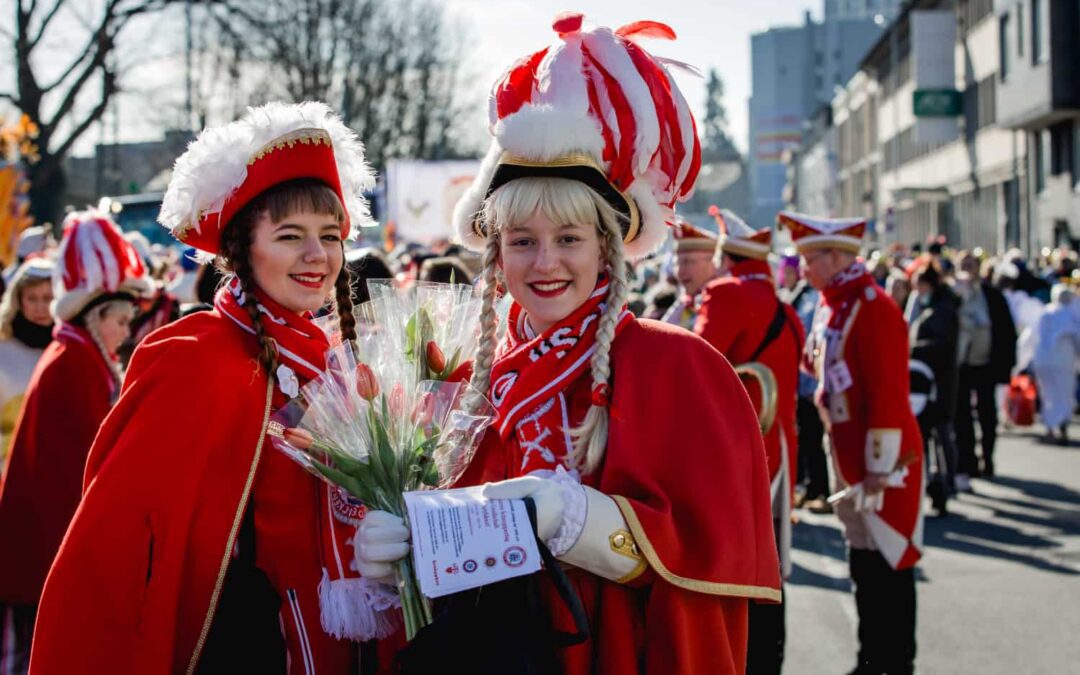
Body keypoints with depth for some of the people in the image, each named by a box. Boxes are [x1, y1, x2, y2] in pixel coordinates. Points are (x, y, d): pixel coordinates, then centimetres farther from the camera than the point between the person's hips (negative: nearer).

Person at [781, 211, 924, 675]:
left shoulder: (874, 308, -17)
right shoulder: (832, 307, 10)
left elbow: (889, 395, -20)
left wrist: (879, 470, -20)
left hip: (880, 461, -9)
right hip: (850, 458, 9)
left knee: (889, 566, -1)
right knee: (864, 563, 15)